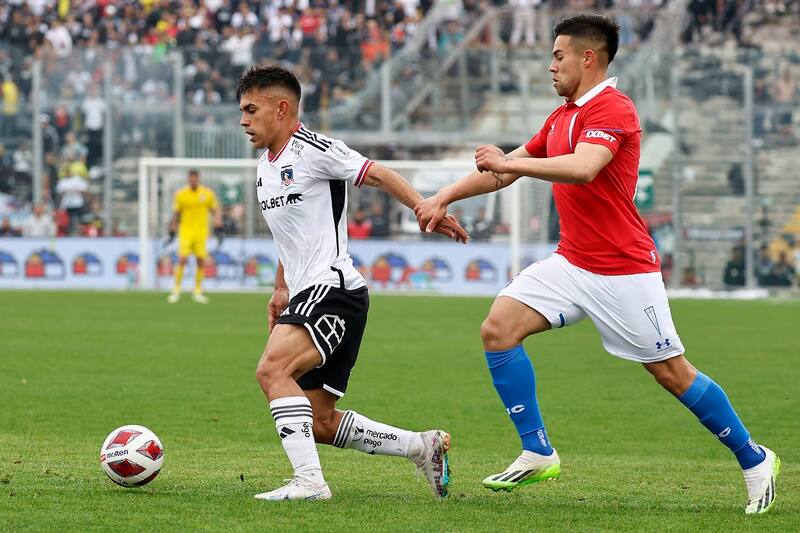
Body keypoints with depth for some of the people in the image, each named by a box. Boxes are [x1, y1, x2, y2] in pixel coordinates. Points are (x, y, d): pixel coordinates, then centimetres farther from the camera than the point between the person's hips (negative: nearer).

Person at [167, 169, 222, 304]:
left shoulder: (208, 193, 1)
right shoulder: (180, 194, 0)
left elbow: (215, 212, 7)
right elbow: (175, 215, 8)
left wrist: (217, 227, -5)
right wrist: (172, 232, 8)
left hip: (201, 232, 1)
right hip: (185, 231, -1)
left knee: (201, 261, 0)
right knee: (182, 260, -12)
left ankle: (197, 292, 11)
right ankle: (176, 290, -5)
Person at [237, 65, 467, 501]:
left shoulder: (313, 150, -10)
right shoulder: (265, 166, 18)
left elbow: (378, 174, -16)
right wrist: (280, 289, 32)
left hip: (333, 289, -10)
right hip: (306, 294, 10)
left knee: (272, 369, -29)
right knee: (321, 423, 8)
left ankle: (309, 481, -31)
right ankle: (424, 447, 21)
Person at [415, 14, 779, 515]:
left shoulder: (612, 108, -15)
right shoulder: (562, 117, 14)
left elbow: (584, 168, -33)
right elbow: (505, 168, 23)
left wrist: (509, 163, -30)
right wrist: (444, 198, 18)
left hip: (623, 269, -8)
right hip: (572, 262, 8)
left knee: (672, 373, -4)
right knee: (498, 328, -7)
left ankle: (755, 460, 14)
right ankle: (537, 453, -3)